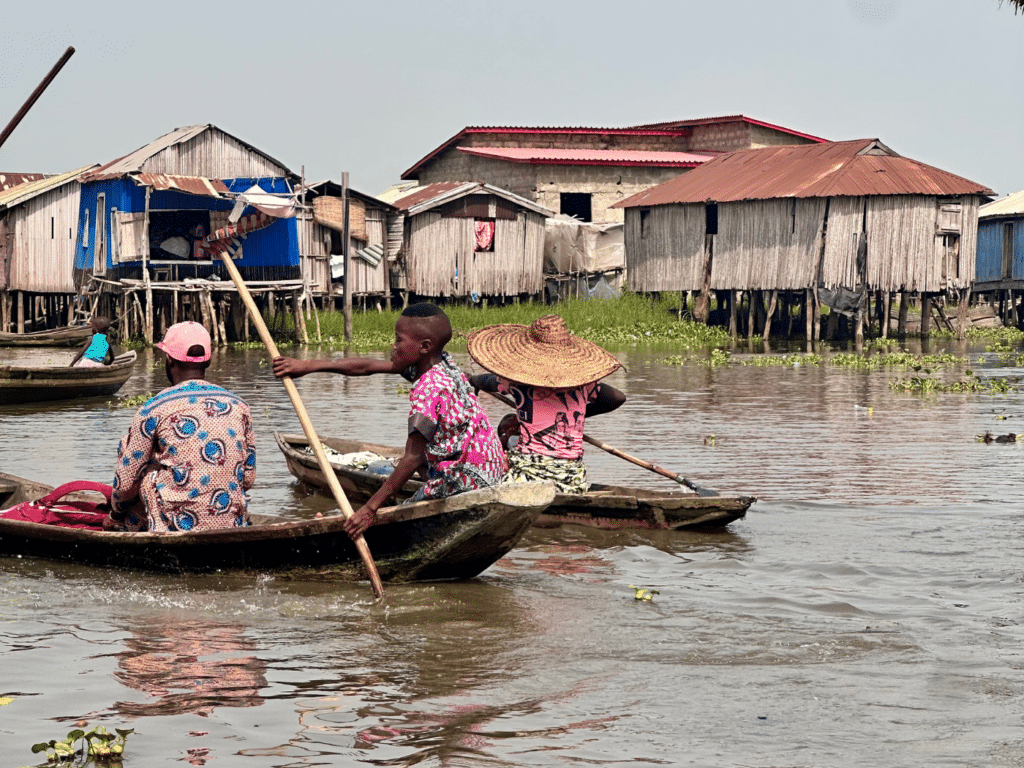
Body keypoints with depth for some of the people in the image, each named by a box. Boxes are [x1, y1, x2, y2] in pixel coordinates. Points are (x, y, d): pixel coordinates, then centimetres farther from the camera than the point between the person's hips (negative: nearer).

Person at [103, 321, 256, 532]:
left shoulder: (154, 409, -6)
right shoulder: (239, 406, 5)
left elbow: (126, 482, 1)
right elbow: (248, 478, 11)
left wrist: (115, 516, 22)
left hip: (177, 532, -4)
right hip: (234, 527, 4)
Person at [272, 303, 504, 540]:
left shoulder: (428, 389, -23)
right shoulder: (442, 363, 4)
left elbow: (412, 458, -25)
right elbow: (368, 366, 7)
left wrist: (371, 508, -24)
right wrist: (308, 366, 5)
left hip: (465, 480, -10)